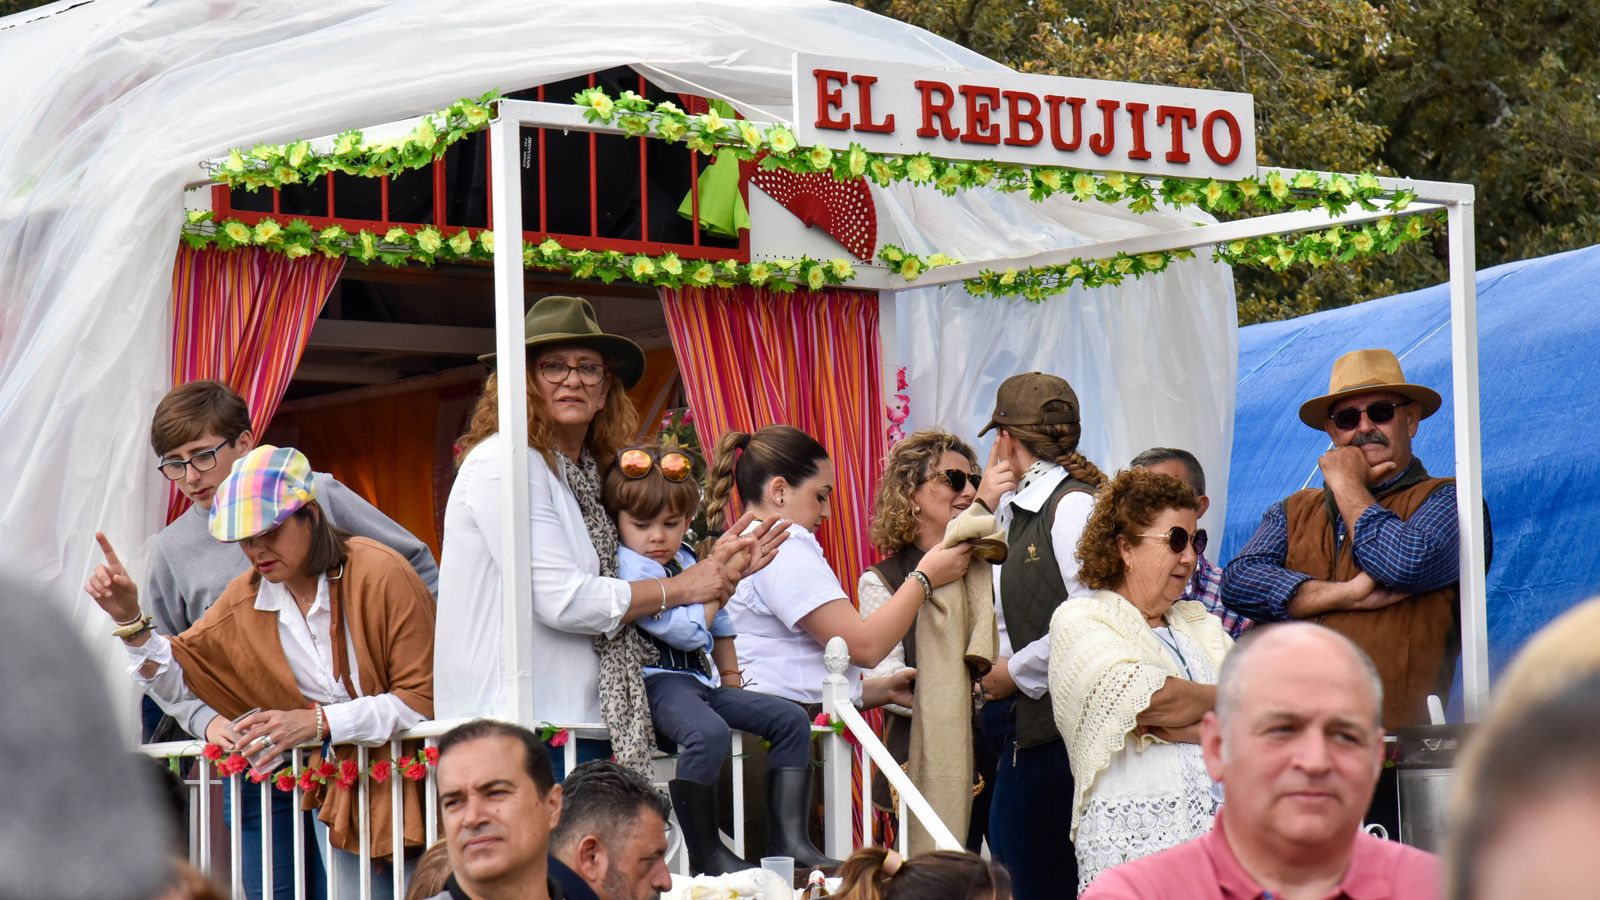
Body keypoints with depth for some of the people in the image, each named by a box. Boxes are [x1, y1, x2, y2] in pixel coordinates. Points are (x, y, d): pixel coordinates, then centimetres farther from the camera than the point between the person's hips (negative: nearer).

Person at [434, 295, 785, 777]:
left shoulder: (585, 474, 18)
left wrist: (719, 569, 11)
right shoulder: (505, 462, -9)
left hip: (581, 728, 8)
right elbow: (561, 601, -15)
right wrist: (682, 587, -4)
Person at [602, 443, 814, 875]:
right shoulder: (628, 567, -12)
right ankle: (705, 852, -30)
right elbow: (684, 631, -18)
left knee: (791, 720, 1)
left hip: (702, 679, 10)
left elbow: (719, 625, 32)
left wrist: (731, 674, 22)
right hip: (660, 681, -10)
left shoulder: (686, 560, 18)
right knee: (708, 733, -38)